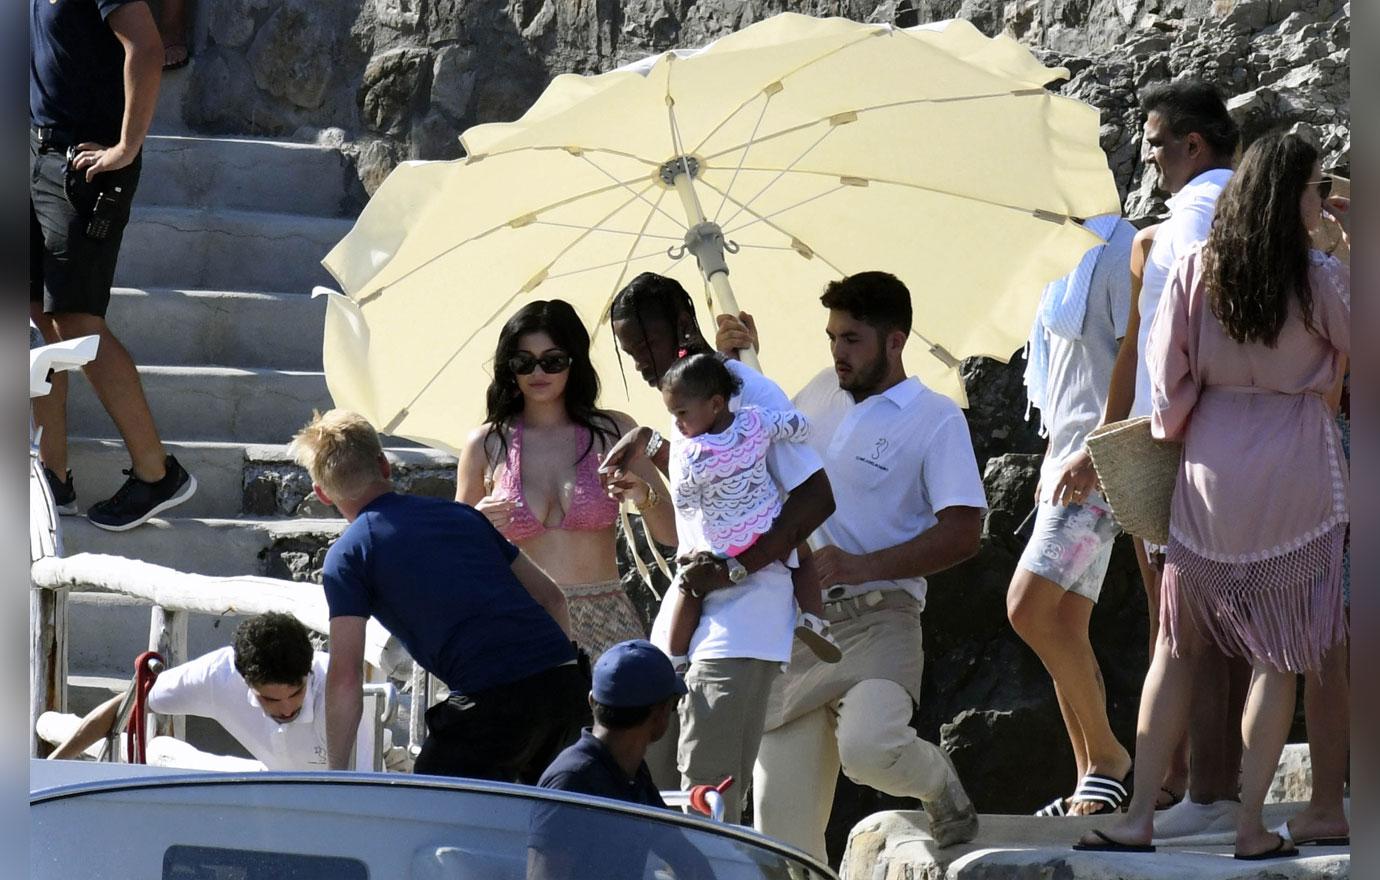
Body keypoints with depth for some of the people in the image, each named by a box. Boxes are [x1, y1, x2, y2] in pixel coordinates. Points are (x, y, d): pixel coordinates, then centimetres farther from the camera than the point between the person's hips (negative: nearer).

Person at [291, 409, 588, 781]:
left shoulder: (347, 555, 6)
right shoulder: (459, 513, 22)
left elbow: (344, 677, -1)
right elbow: (551, 597, 24)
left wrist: (337, 772, 7)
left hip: (490, 701, -6)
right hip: (567, 682, 6)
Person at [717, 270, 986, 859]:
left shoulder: (936, 419, -3)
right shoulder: (822, 394, 16)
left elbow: (963, 533, -11)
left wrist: (862, 567, -18)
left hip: (875, 618, -6)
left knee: (868, 748, -31)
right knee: (781, 811, -1)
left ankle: (939, 783, 2)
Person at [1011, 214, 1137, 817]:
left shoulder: (1116, 251, -10)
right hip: (1066, 464, 10)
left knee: (1029, 607, -18)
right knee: (1064, 623, 5)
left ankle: (1107, 757, -9)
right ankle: (1092, 782, 6)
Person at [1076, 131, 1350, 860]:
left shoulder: (1196, 271, -1)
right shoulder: (1321, 279, -8)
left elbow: (1168, 376, 0)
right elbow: (1354, 354, 7)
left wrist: (1171, 434, 15)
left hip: (1211, 465, 3)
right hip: (1297, 469, -3)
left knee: (1176, 644, 10)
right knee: (1279, 654, 3)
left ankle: (1140, 817, 4)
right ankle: (1251, 826, 0)